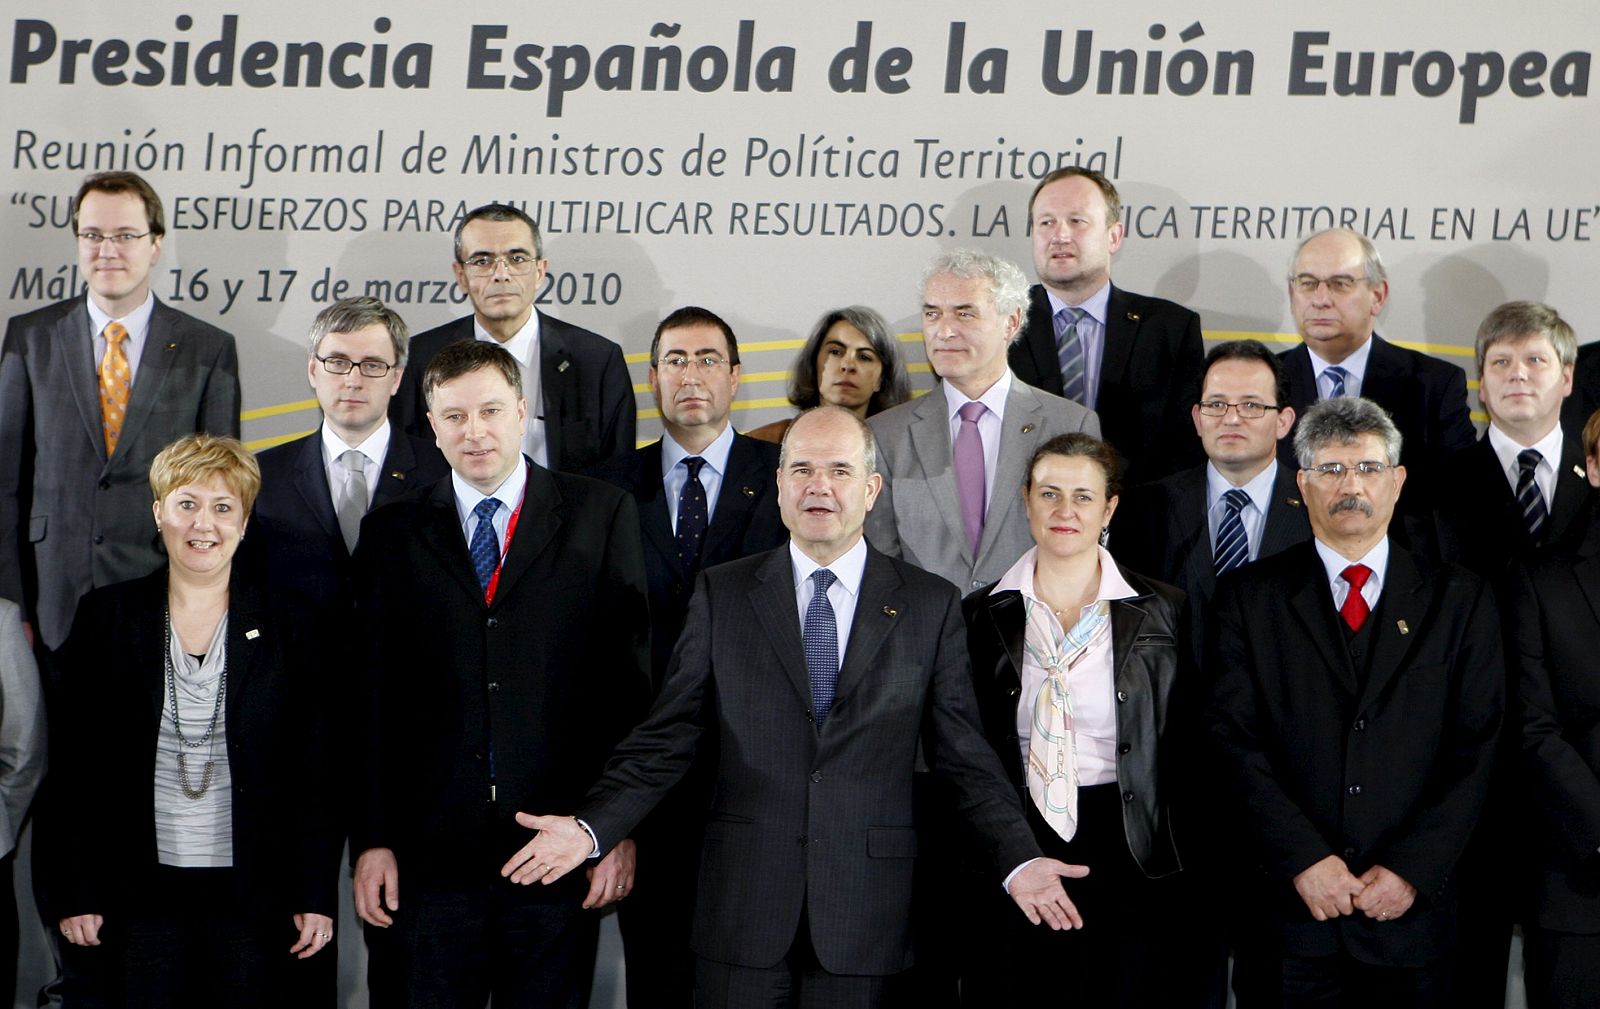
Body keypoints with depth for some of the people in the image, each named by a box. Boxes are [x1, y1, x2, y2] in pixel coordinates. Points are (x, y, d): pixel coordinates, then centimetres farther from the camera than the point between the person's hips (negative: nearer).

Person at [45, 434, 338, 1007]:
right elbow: (75, 766, 4)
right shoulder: (105, 617, 4)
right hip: (139, 893, 0)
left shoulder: (290, 626, 4)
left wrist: (315, 897, -1)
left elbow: (315, 773, 3)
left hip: (251, 895, 0)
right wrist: (78, 893, 0)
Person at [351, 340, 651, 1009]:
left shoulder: (602, 515, 4)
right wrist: (371, 838, -1)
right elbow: (372, 696, 6)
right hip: (431, 851, 1)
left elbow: (631, 676, 2)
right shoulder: (392, 533, 8)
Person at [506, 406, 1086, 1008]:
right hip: (743, 912, 0)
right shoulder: (722, 595, 6)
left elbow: (964, 757, 4)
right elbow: (665, 741, 3)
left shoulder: (931, 607, 5)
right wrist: (590, 827, -10)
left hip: (866, 924, 0)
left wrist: (1020, 860, -8)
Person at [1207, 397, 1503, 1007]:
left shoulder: (1460, 602, 7)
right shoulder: (1248, 599, 5)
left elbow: (1478, 749, 1)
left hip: (1411, 914, 1)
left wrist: (1413, 867, -10)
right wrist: (1305, 859, -14)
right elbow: (1232, 743, -3)